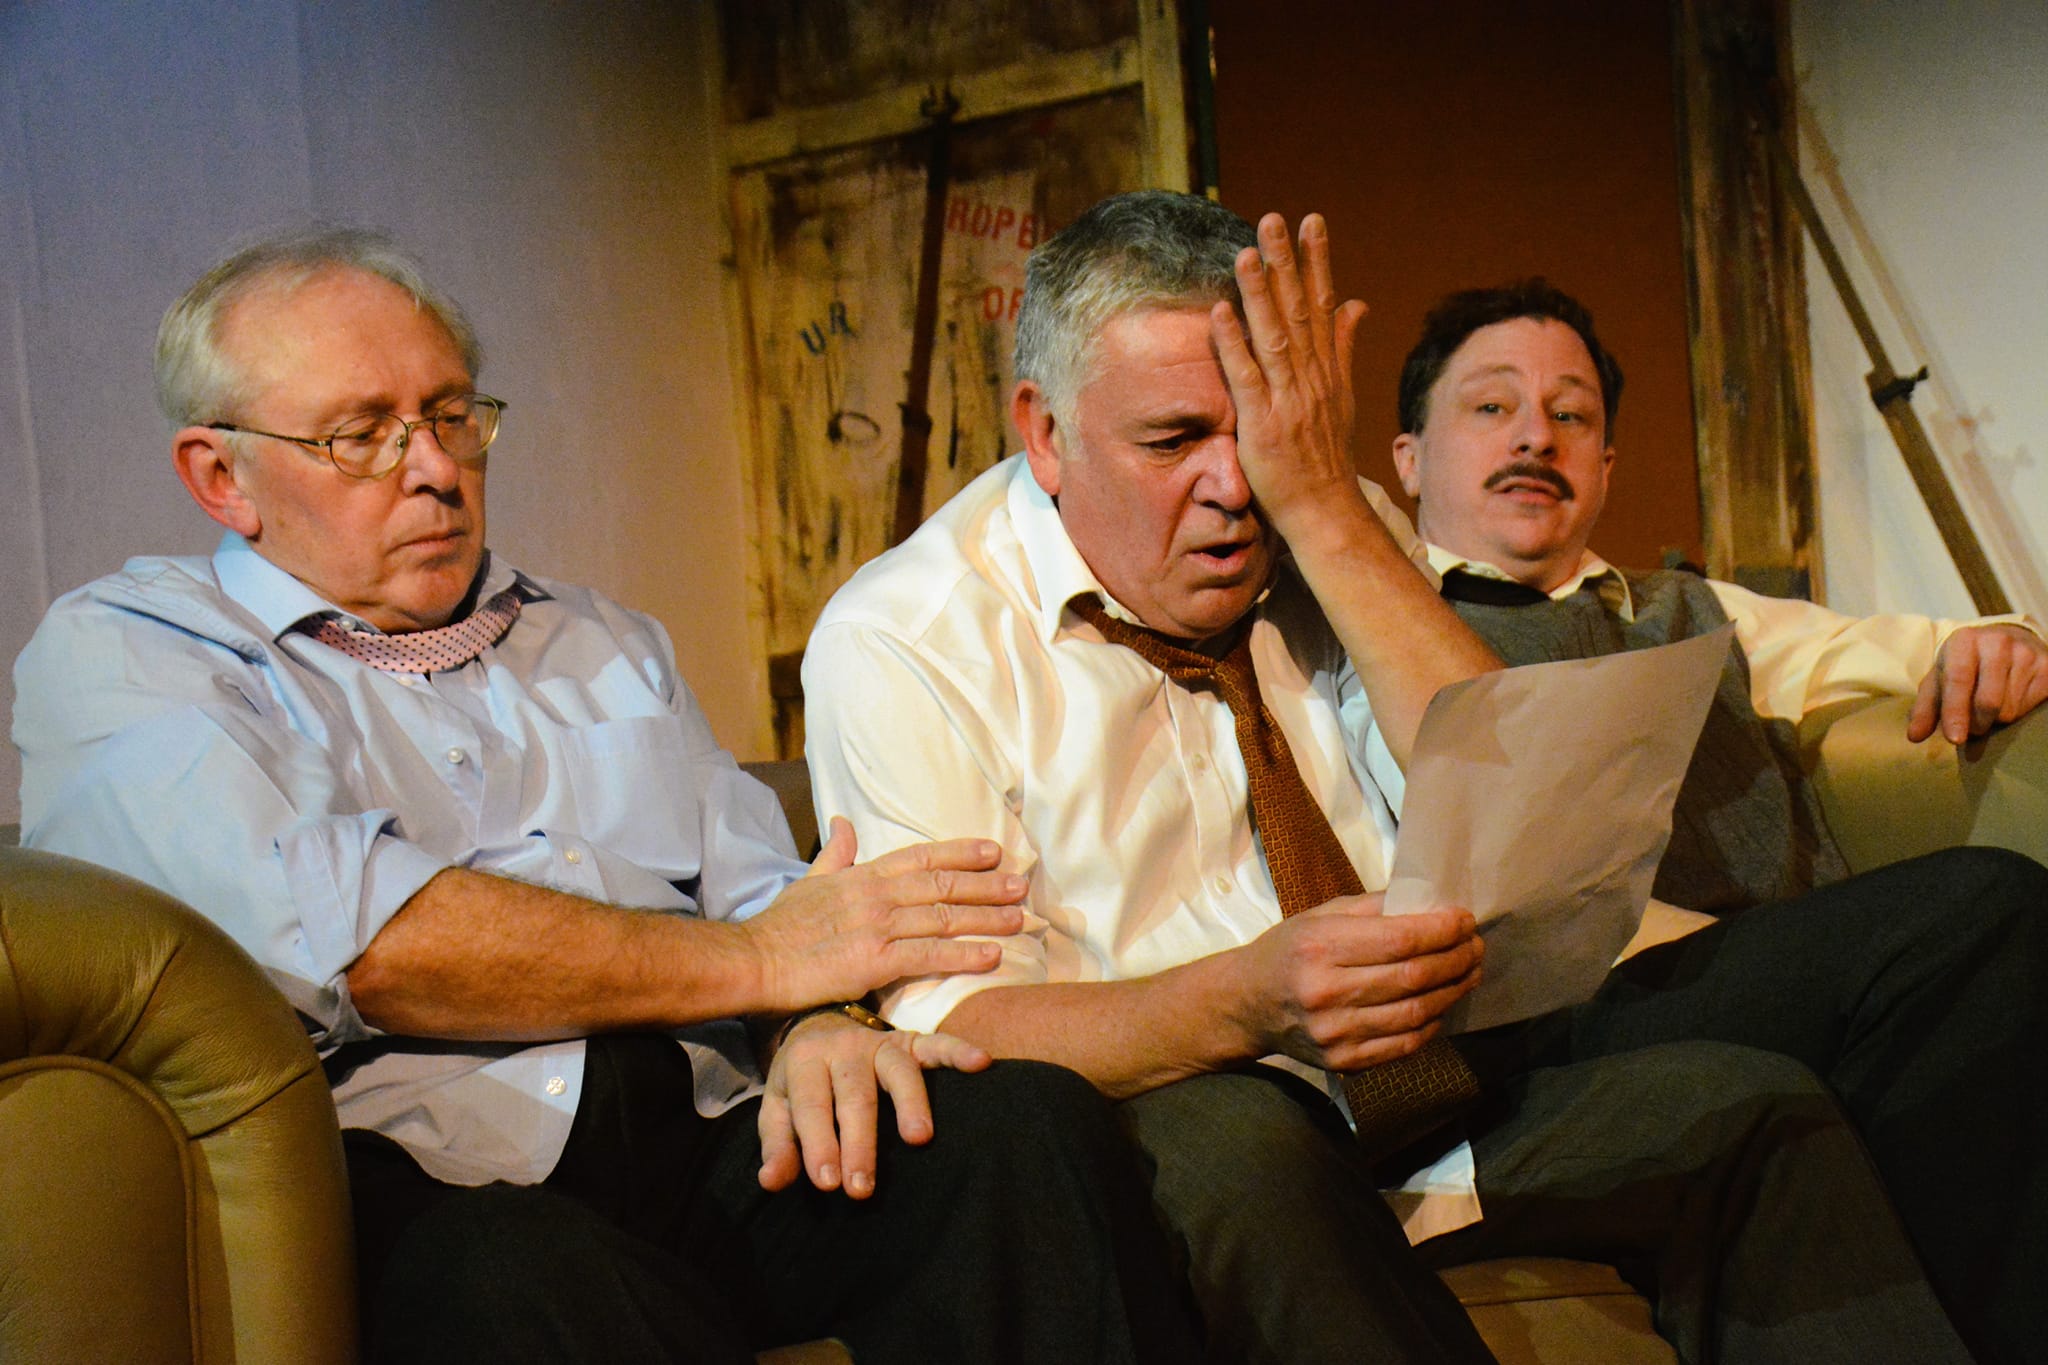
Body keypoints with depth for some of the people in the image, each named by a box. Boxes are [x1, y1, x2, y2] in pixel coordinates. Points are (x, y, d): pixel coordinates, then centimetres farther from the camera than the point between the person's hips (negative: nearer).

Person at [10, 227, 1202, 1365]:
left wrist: (827, 1023, -10)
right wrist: (757, 961, -4)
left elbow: (768, 891, 16)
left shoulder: (603, 645, 27)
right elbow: (332, 936, -11)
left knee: (1030, 1126, -23)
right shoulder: (113, 655, 7)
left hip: (708, 1147, 6)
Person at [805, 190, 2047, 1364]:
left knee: (1751, 1104, -20)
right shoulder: (902, 643, -7)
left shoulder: (1336, 543, 7)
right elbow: (945, 1026, -16)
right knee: (1234, 1140, -38)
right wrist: (1247, 1004, -34)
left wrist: (1329, 509, -14)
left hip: (1420, 1087, 4)